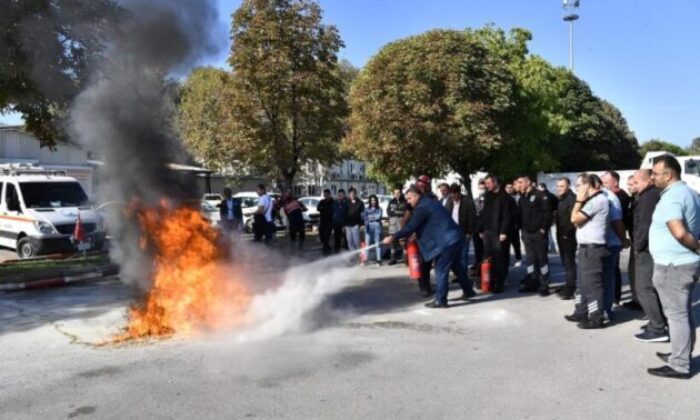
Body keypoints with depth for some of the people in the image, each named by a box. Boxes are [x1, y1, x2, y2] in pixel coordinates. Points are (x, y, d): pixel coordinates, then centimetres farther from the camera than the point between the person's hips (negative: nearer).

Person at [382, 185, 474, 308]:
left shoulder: (422, 207, -13)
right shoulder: (431, 202, 18)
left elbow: (411, 226, -17)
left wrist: (393, 237, -13)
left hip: (447, 242, -10)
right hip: (455, 238, 10)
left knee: (441, 271, -4)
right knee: (456, 265, 23)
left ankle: (440, 300, 2)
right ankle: (467, 291, 35)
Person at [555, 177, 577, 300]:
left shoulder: (572, 198, -15)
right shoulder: (560, 199, 16)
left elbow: (573, 217, -23)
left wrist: (567, 232, -21)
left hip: (568, 236, -10)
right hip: (562, 235, 10)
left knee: (569, 262, -6)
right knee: (565, 262, 16)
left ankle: (570, 289, -3)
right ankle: (569, 285, 25)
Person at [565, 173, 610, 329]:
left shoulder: (597, 199, -15)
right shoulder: (591, 200, 17)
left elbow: (574, 218, -17)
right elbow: (577, 221, 15)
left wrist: (579, 200, -8)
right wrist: (581, 201, 9)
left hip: (593, 247, -10)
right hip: (586, 247, 10)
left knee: (592, 283, -5)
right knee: (583, 282, 16)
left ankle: (596, 318, 2)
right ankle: (581, 312, 26)